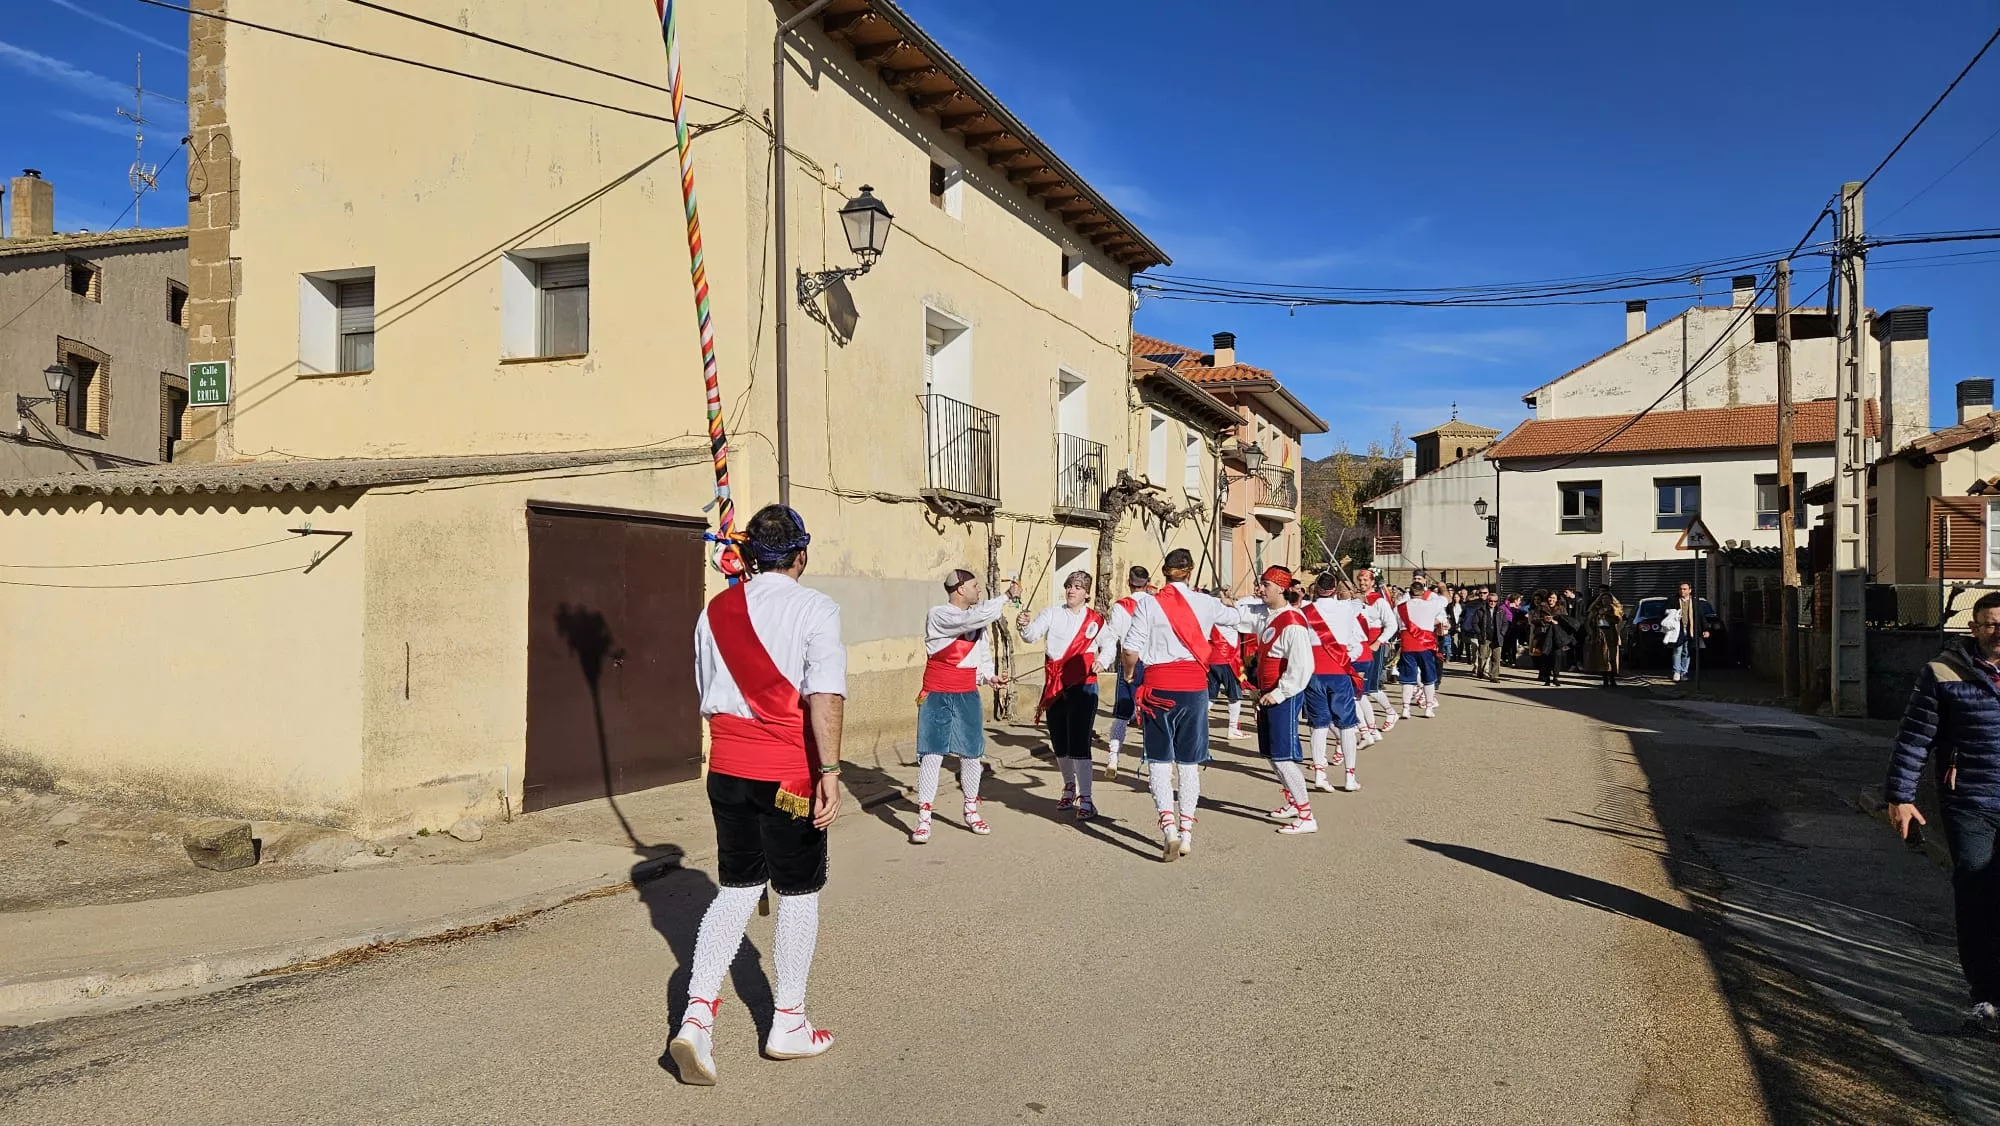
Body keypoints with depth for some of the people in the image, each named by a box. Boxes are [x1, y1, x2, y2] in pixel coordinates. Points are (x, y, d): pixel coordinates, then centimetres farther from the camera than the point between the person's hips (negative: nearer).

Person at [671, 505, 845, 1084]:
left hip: (727, 768, 5)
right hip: (790, 773, -5)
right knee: (799, 893, 10)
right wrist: (829, 771, -21)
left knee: (735, 890, 15)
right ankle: (788, 1025, 22)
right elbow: (825, 694, -20)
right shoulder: (814, 608, -9)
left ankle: (696, 1016, 3)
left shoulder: (715, 611, 9)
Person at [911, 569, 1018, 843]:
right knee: (931, 755, -6)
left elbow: (983, 653, 19)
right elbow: (976, 616, -26)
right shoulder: (938, 615, -12)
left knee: (971, 755, 9)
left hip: (968, 697, 6)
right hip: (937, 697, -6)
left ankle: (971, 812, 24)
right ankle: (923, 819, 0)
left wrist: (989, 676, -1)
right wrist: (1007, 596, -18)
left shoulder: (977, 620, 10)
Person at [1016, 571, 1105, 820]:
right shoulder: (1052, 613, 3)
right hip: (1054, 688, 3)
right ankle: (1069, 789, 34)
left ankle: (1085, 799, -3)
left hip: (1083, 686, -3)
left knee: (1079, 745, -11)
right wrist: (1024, 626, -34)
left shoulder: (1096, 620, 3)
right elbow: (1032, 635, -11)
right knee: (1059, 745, 12)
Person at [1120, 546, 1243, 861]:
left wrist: (1129, 673, 12)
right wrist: (1228, 604, 46)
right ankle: (1186, 829, 15)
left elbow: (1130, 650, -9)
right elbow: (1235, 617, 23)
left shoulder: (1149, 605, -5)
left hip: (1158, 686, -2)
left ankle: (1168, 824, -9)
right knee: (1189, 761, 12)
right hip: (1194, 685, 2)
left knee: (1159, 759, 6)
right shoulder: (1203, 603, 2)